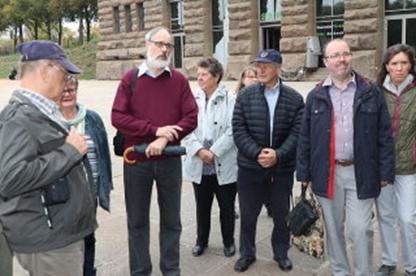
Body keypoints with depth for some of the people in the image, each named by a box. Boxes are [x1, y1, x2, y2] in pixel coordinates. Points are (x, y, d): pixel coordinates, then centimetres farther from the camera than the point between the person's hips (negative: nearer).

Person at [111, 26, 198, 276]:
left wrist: (164, 140, -18)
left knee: (171, 219, 11)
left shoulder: (179, 80, 3)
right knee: (137, 220, 10)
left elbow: (191, 117, -5)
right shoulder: (130, 78, 0)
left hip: (170, 159, 1)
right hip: (136, 160, -1)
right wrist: (155, 129, -17)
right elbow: (117, 117, -9)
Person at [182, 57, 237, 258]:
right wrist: (199, 150, -14)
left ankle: (228, 242, 31)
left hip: (224, 165, -3)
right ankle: (201, 241, 34)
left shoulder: (230, 100, -7)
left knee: (227, 206, 12)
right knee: (202, 206, 17)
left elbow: (232, 131, -12)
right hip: (198, 165, 3)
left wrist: (213, 152, -17)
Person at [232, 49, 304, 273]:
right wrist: (257, 153, -18)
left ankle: (281, 253, 35)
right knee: (248, 214, 12)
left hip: (282, 168, 0)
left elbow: (297, 133, -7)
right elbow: (238, 130, -6)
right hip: (250, 166, 0)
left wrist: (278, 155, -20)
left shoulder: (294, 99, -1)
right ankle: (246, 253, 31)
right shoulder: (245, 95, 0)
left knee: (282, 215, 14)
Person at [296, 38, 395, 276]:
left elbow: (384, 135, 1)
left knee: (361, 228, 0)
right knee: (333, 227, 13)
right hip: (327, 173, 2)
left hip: (361, 172, -2)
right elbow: (305, 137, 6)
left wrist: (386, 172, -3)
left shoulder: (371, 92, 1)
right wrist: (304, 173, 4)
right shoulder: (316, 96, 5)